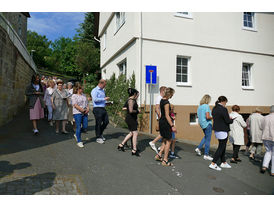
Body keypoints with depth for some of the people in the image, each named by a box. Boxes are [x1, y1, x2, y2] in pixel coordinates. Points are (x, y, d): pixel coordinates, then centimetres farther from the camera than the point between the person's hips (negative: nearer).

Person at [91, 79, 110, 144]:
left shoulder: (103, 91, 19)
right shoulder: (94, 90, -7)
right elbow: (95, 99, -22)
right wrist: (104, 99, -19)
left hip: (103, 108, 8)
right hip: (97, 109, -8)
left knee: (106, 122, 10)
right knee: (98, 123, 0)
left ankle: (100, 134, 29)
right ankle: (98, 137, 12)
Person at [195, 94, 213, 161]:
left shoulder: (199, 107, 9)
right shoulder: (206, 106, -15)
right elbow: (207, 117, -23)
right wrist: (212, 117, -5)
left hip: (201, 124, 8)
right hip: (207, 124, -8)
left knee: (206, 137, 25)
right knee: (208, 139, 0)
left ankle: (198, 148, 18)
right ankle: (206, 155, 5)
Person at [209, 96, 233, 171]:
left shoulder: (214, 108, 8)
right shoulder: (223, 109, -18)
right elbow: (227, 121, -17)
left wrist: (228, 118, 14)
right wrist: (232, 120, 5)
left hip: (216, 130, 9)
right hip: (222, 130, -9)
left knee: (222, 147, 19)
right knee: (221, 147, 0)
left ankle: (223, 163, 29)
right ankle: (213, 164, 2)